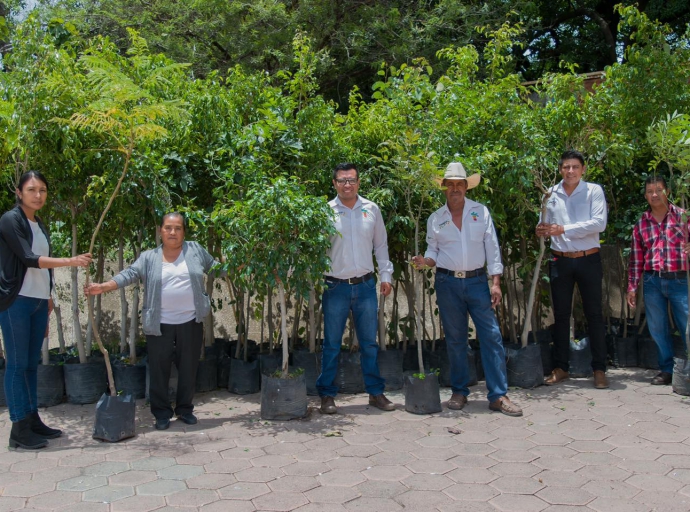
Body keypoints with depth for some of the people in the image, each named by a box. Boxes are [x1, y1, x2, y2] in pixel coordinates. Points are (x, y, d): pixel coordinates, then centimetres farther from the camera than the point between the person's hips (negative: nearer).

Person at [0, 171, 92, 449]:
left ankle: (33, 420, 16)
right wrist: (70, 261, -21)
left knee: (31, 363, 10)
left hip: (39, 301, 8)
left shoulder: (40, 225, 16)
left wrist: (48, 298, 14)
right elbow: (29, 259, -17)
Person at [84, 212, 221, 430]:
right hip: (160, 325, -1)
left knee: (188, 368, 10)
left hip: (190, 322, 1)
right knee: (159, 370, 4)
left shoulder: (196, 250, 5)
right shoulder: (149, 258, 2)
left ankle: (185, 409, 26)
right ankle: (162, 413, 18)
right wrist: (103, 287, -20)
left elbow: (216, 267, 14)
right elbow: (129, 275, -7)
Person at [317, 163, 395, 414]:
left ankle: (376, 392, 21)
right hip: (336, 287, -2)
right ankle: (327, 395, 15)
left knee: (369, 343, 10)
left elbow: (380, 245, 14)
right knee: (332, 344, 4)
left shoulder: (371, 210, 6)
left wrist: (385, 275, 9)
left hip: (365, 286, 3)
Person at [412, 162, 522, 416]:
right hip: (448, 283, 1)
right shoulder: (435, 219, 6)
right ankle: (459, 392, 19)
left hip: (477, 281, -1)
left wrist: (496, 282, -5)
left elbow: (492, 248, 2)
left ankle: (498, 396, -1)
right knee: (455, 339, 7)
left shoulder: (481, 211, 4)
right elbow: (433, 252, 11)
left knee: (492, 336, -6)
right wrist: (425, 261, -12)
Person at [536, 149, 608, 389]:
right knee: (561, 315, 8)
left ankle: (599, 369, 12)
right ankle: (560, 367, 18)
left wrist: (563, 229, -19)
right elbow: (546, 223, 13)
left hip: (588, 260, -2)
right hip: (560, 260, 3)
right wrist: (542, 229, -12)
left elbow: (599, 223, -14)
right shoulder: (551, 194, 5)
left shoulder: (593, 191, -3)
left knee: (594, 314, 4)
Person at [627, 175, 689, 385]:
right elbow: (636, 258, 10)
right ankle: (667, 369, 20)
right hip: (652, 281, 3)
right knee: (657, 328, 7)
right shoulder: (641, 223, 10)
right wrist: (632, 287, 8)